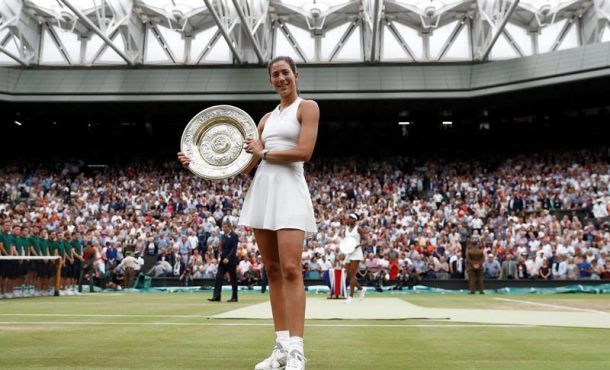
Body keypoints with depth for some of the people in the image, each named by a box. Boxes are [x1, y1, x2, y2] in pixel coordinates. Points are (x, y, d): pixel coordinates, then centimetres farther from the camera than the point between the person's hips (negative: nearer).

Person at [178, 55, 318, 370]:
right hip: (262, 190, 6)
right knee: (272, 271, 5)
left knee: (290, 269, -15)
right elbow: (246, 163, 15)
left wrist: (264, 153, 0)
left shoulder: (308, 107, 4)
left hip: (289, 190, -6)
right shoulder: (267, 118, 20)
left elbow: (304, 151, -10)